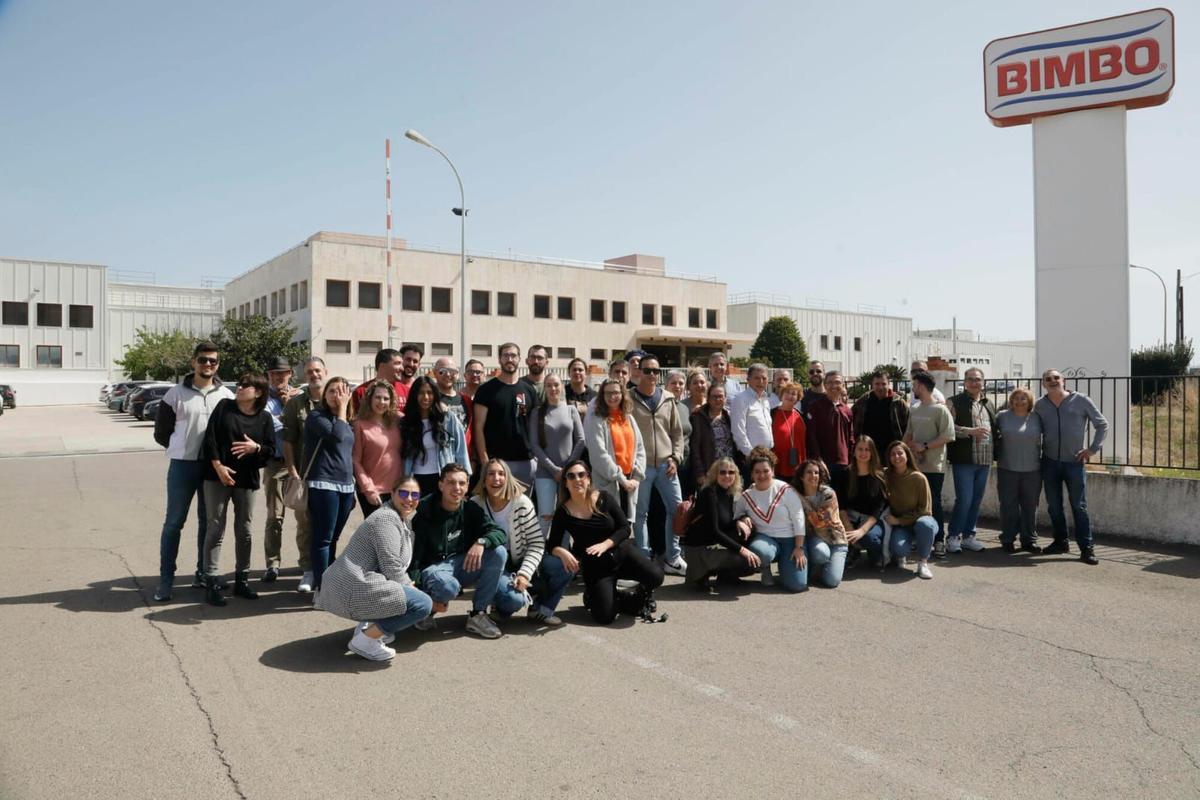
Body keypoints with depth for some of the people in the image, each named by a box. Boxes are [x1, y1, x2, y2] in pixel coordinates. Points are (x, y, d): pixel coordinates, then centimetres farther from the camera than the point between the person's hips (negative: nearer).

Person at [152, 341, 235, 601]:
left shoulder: (226, 396, 4)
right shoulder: (176, 394, 0)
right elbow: (161, 433, 5)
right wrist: (184, 448, 4)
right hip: (182, 465, -2)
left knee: (209, 522, 10)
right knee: (174, 522, 1)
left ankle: (204, 574, 22)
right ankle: (166, 579, 9)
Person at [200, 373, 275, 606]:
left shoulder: (265, 418, 4)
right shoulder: (224, 406, 2)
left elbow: (271, 451, 4)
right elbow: (210, 437, -5)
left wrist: (256, 447, -17)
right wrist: (218, 466, -14)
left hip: (247, 480, 2)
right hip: (218, 476, -2)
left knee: (244, 531, 8)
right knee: (216, 529, -1)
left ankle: (242, 580, 20)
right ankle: (211, 582, 3)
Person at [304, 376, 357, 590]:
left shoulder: (347, 421, 17)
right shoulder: (316, 416, -4)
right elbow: (337, 435, -21)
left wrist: (353, 486, 19)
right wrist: (342, 409, -9)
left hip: (346, 485, 7)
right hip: (323, 484, -7)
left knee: (333, 539, 10)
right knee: (323, 538, -6)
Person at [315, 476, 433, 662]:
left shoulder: (404, 519, 16)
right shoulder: (387, 519, -15)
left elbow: (397, 565, 20)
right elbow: (391, 568, -19)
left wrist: (410, 586, 7)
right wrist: (411, 589, -5)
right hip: (351, 592, -10)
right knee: (423, 604, -17)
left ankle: (368, 625, 12)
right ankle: (364, 639, -8)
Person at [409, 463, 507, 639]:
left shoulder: (470, 509, -1)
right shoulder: (424, 514, -15)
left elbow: (500, 532, -8)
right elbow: (413, 558, -14)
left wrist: (481, 542, -30)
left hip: (463, 564, 5)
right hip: (433, 568, -5)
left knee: (499, 552, -19)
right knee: (448, 586, -40)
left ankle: (477, 615, -11)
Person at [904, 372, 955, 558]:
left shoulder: (940, 409, -9)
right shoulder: (913, 409, 12)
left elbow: (948, 436, -15)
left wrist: (924, 446, -17)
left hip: (934, 467, -6)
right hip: (915, 465, 6)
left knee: (934, 503, -1)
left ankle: (939, 541, 8)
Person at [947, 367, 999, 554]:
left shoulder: (988, 404, 17)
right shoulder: (955, 402, -3)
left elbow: (994, 428, 20)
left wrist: (994, 454, 11)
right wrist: (970, 431, -20)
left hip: (985, 461, 6)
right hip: (964, 461, -6)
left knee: (977, 500, 10)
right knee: (964, 499, -8)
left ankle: (968, 536, 21)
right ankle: (953, 537, 5)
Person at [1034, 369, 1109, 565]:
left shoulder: (1081, 400, -4)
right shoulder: (1039, 405, 3)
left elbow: (1102, 425, 3)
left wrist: (1092, 449, -4)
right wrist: (1037, 452, 5)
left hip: (1075, 462, -3)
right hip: (1050, 462, 3)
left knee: (1079, 506, -2)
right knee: (1054, 506, 10)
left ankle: (1086, 548, 3)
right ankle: (1060, 542, 23)